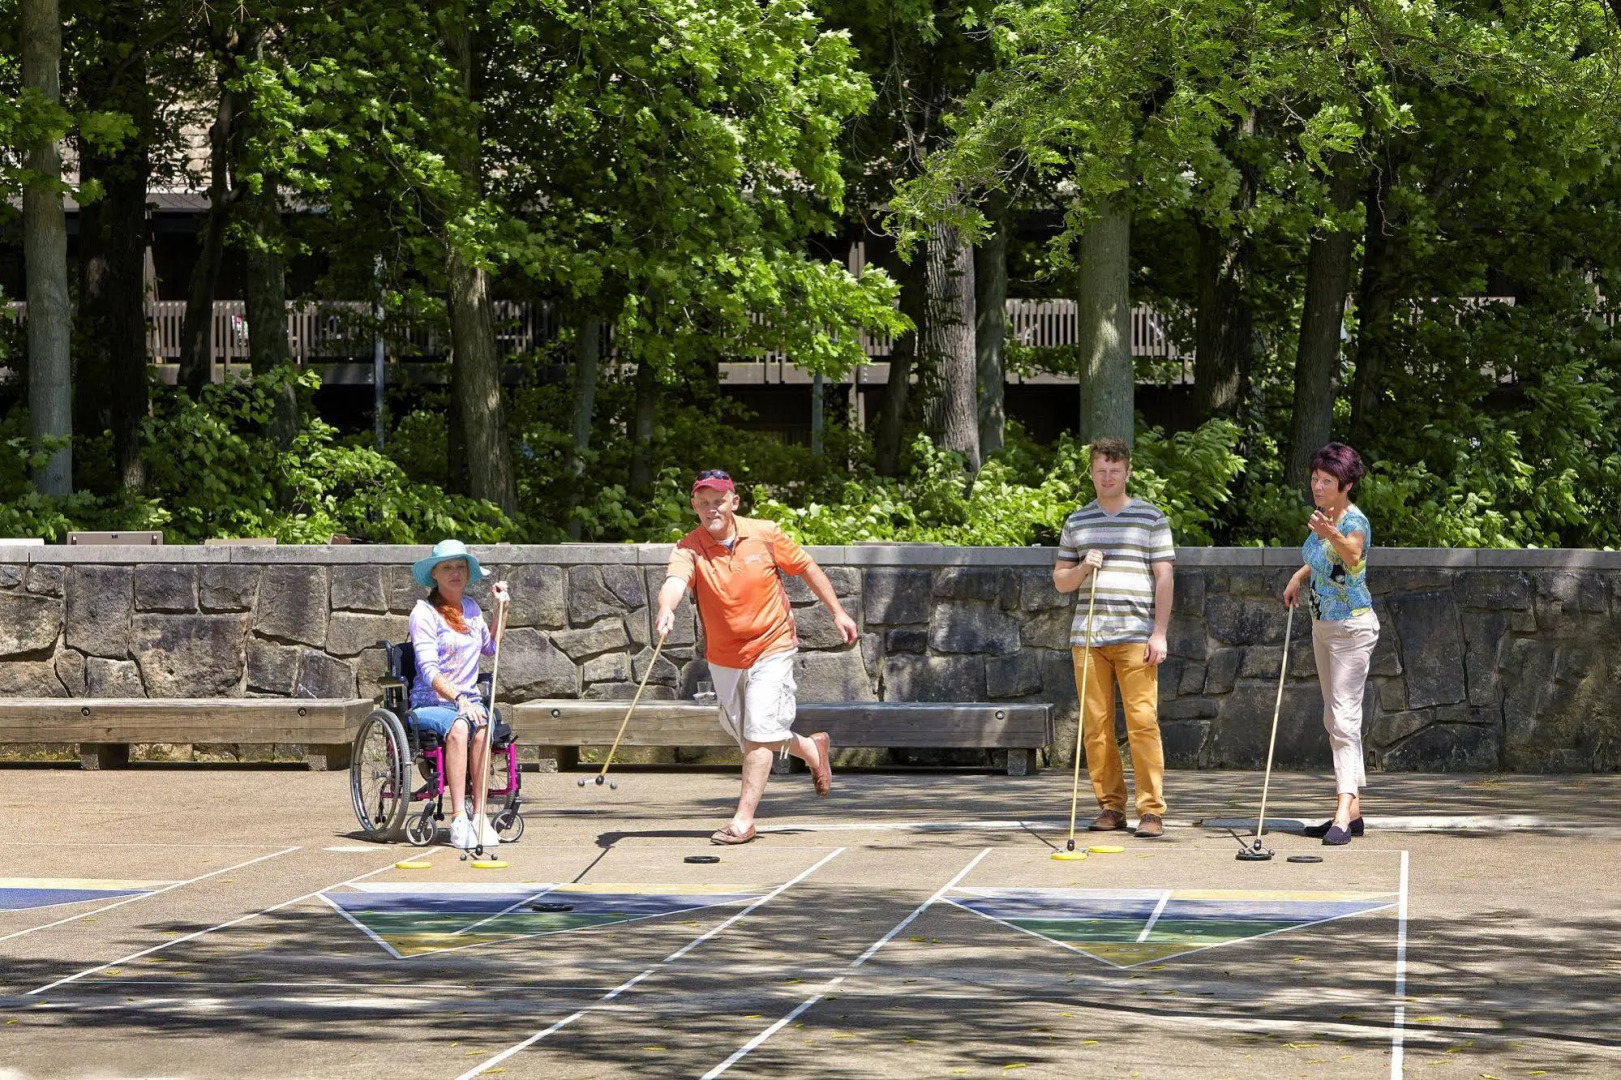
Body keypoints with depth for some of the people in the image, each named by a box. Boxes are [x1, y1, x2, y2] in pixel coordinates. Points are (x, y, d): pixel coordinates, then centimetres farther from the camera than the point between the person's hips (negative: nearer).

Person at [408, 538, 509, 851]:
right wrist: (458, 700, -28)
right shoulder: (424, 612, -4)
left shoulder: (470, 608, 16)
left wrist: (501, 608, 26)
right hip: (430, 704, -4)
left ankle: (479, 813, -31)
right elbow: (428, 669, -15)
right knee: (458, 727, -37)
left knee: (481, 729, -31)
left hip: (469, 701, 4)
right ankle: (458, 817, -39)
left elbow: (491, 648, 35)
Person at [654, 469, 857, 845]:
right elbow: (675, 579, -36)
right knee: (745, 734, 17)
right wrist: (667, 609, -58)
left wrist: (837, 611, 5)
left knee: (759, 733, -13)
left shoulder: (764, 535, -11)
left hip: (771, 648, -3)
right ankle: (811, 749, 44)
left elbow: (806, 567, 3)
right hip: (723, 657, 3)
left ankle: (744, 820, -9)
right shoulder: (689, 549, -15)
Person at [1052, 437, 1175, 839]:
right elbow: (1060, 580, 18)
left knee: (1142, 720, -10)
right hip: (1087, 635, 4)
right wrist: (1082, 568, -4)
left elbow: (1164, 577, 3)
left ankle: (1151, 809, -8)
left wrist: (1160, 633, -5)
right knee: (1095, 723, 1)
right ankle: (1110, 805, 9)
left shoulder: (1151, 518, 6)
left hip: (1135, 636, -3)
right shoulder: (1076, 522, 15)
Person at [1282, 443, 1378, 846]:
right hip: (1323, 626, 10)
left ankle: (1343, 816, -23)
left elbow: (1352, 555, -43)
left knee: (1345, 717, -16)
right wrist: (1299, 576, 12)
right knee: (1334, 718, 12)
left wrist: (1333, 535, -62)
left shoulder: (1354, 521, -19)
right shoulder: (1323, 518, 7)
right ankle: (1352, 812, 18)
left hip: (1352, 627, -10)